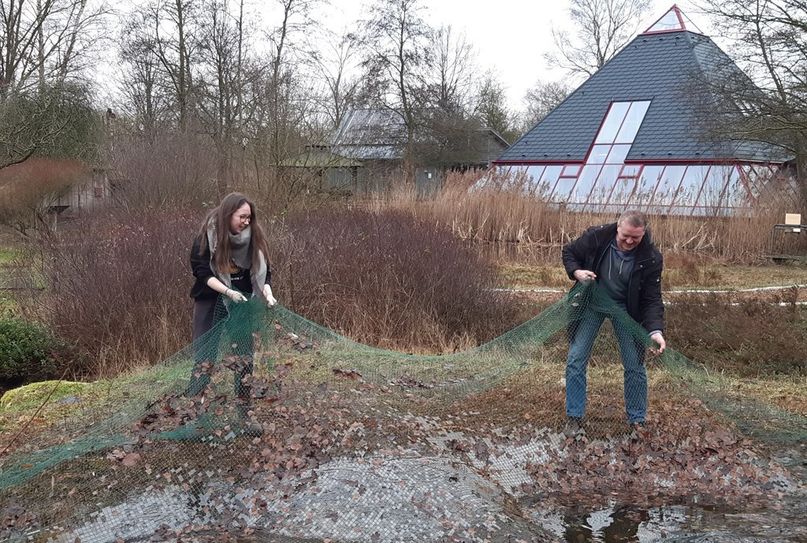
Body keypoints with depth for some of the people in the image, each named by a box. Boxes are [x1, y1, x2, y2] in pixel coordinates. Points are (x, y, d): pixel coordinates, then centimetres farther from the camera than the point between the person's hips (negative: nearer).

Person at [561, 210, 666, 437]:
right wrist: (576, 272, -24)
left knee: (635, 365, 1)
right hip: (591, 303, 1)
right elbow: (569, 252, -4)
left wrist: (655, 330, -34)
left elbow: (652, 299, -19)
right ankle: (574, 418, 13)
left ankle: (637, 422, 19)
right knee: (576, 360, -1)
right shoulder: (596, 237, -23)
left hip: (625, 308, 0)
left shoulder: (650, 258, -23)